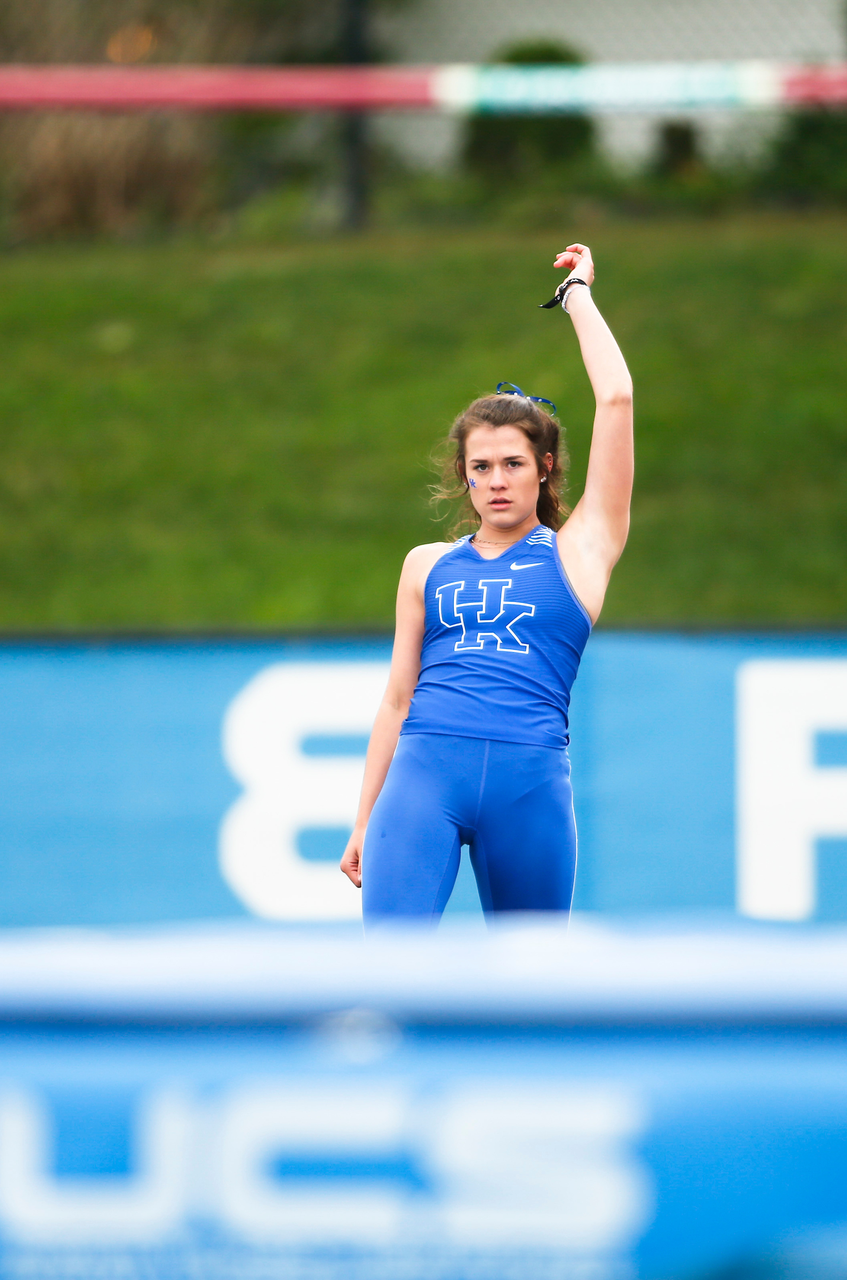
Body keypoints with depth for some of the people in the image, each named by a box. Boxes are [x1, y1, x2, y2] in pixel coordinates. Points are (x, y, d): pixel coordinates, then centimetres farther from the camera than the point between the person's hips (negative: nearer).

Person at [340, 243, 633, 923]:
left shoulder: (579, 549, 11)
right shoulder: (428, 565, 19)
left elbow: (617, 400, 6)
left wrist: (578, 294, 17)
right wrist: (363, 821, 17)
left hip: (530, 778, -1)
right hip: (425, 766, 1)